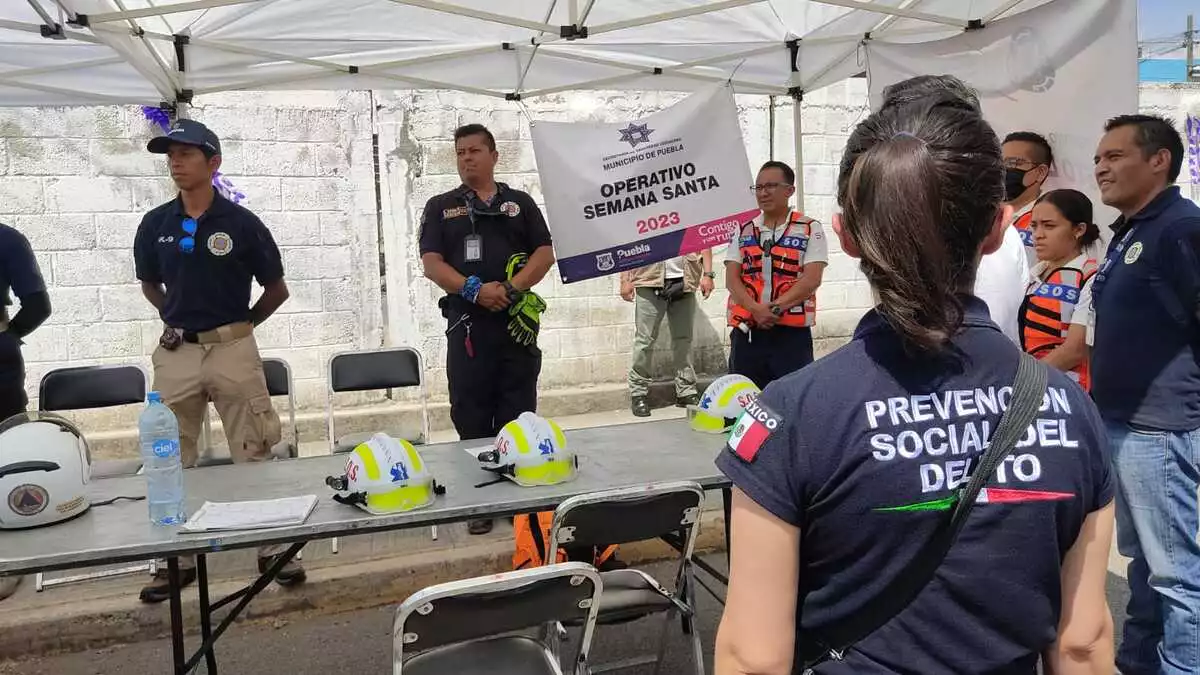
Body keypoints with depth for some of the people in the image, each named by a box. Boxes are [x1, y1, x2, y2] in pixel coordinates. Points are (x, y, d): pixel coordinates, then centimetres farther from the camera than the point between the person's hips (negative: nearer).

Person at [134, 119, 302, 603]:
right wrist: (177, 318, 12)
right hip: (176, 353, 3)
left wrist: (243, 323, 8)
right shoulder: (155, 225, 4)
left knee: (253, 455, 3)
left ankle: (272, 547, 17)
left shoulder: (242, 223, -5)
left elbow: (277, 289, 4)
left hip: (233, 349, -3)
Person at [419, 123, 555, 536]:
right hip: (467, 323, 0)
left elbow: (544, 254, 4)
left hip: (517, 321, 0)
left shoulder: (520, 203, 12)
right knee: (471, 413, 3)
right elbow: (431, 263, 0)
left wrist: (511, 289, -12)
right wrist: (474, 289, -16)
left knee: (518, 411, 4)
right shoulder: (441, 207, 10)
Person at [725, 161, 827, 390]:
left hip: (792, 333, -3)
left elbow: (812, 279, -8)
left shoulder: (810, 229, 2)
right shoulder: (743, 231, 12)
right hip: (747, 333, 3)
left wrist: (776, 308, -17)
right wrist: (756, 310, -14)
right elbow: (732, 279, 3)